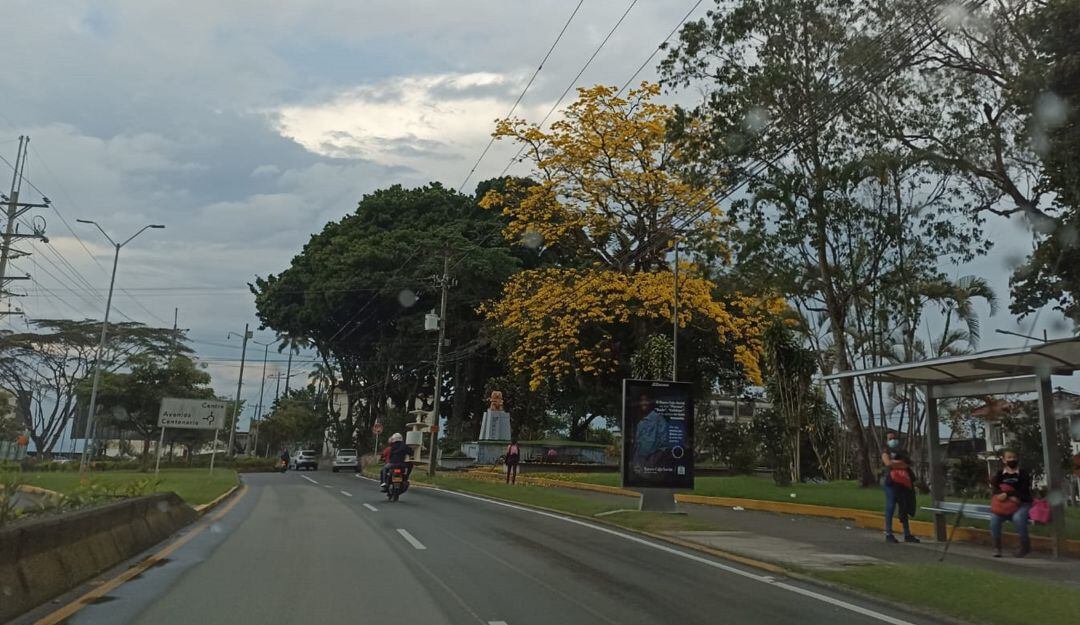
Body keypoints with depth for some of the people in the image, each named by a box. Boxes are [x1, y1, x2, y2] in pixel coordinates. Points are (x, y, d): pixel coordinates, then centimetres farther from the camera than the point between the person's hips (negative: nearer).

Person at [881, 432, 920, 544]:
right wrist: (901, 462, -4)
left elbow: (908, 464, 5)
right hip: (891, 482, -6)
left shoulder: (902, 452, 21)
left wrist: (895, 463, -8)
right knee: (890, 507, -8)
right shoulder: (886, 453, 6)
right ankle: (888, 534, -6)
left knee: (904, 509, 7)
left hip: (903, 483, 6)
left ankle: (907, 535, 11)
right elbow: (888, 463, -13)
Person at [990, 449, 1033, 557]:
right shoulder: (1000, 474, 8)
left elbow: (1023, 491, -11)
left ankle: (1025, 545, -13)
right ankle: (997, 547, -9)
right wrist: (1011, 497, -21)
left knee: (1018, 517, -35)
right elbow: (994, 489, -5)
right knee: (994, 518, -26)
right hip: (1005, 505, 2)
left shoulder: (1024, 473, 0)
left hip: (1023, 504, -2)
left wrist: (1006, 494, -24)